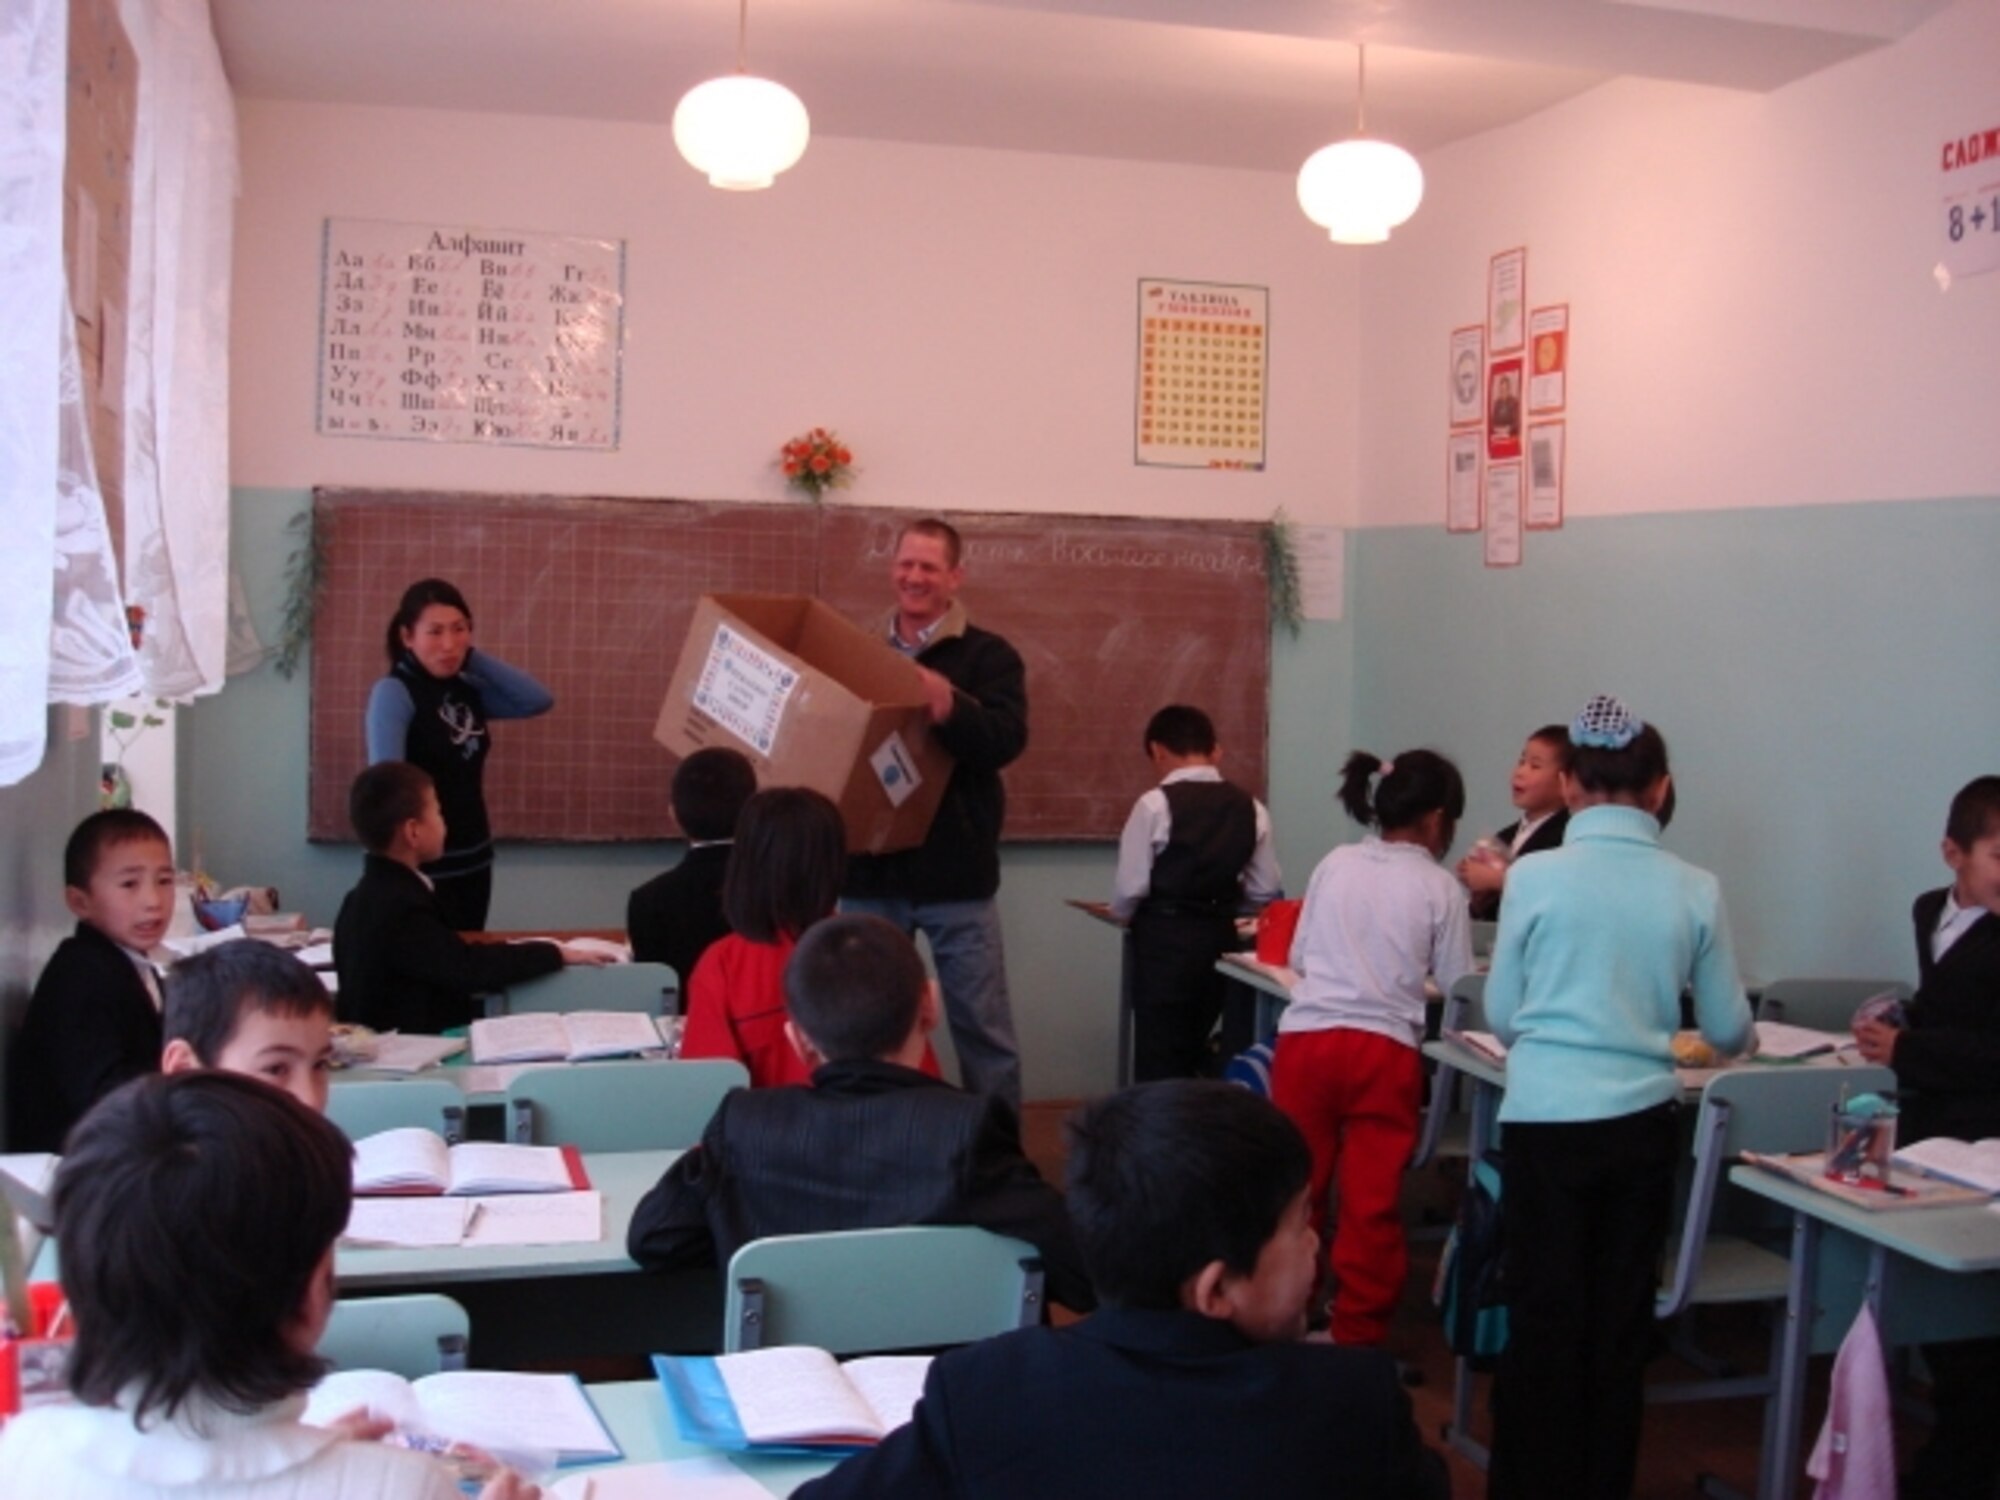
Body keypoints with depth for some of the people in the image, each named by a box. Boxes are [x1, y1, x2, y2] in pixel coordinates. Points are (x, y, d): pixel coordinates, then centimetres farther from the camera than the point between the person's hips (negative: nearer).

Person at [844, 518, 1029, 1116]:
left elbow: (1006, 739, -18)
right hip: (871, 875, 3)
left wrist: (945, 704, -35)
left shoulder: (988, 656, -2)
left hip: (956, 877, -3)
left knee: (982, 1025, 4)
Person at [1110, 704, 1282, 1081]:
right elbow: (1266, 893, 6)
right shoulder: (1250, 807, 3)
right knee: (1192, 1056, 20)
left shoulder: (1155, 804, -11)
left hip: (1164, 941, -5)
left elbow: (1129, 889, -11)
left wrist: (1124, 916, 10)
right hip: (1221, 939, 5)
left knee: (1159, 1059, 3)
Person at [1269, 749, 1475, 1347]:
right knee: (1372, 1202, 5)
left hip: (1306, 1039, 3)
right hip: (1384, 1051, -3)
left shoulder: (1334, 864, 9)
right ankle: (1357, 1338, 11)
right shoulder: (1440, 887, 1)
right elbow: (1457, 983, 5)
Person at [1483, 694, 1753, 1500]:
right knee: (1620, 1318, 14)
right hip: (1643, 1122, 2)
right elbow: (1729, 1031, 8)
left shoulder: (1535, 875, -8)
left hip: (1548, 1118, -2)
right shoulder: (1695, 890, -2)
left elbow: (1501, 1016, 1)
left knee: (1544, 1314, 10)